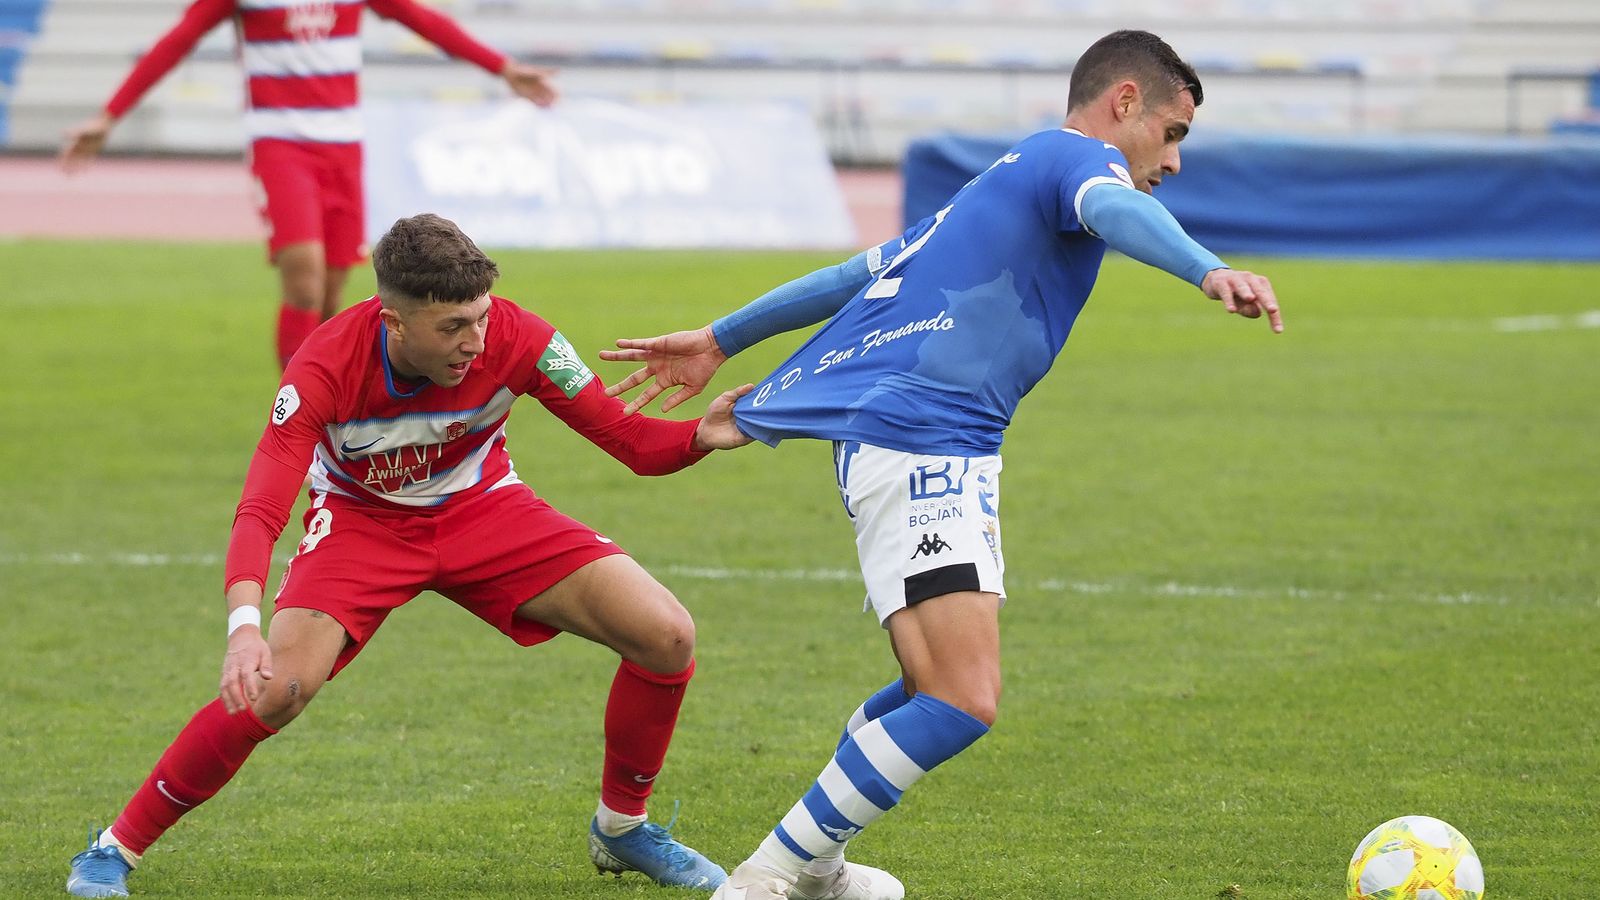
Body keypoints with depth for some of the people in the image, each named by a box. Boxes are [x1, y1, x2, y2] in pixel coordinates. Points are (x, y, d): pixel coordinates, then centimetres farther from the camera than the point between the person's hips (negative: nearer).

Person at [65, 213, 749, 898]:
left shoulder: (516, 339, -26)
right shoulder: (326, 369, -32)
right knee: (276, 686, -28)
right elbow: (260, 512, -37)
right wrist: (244, 628, -55)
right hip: (360, 518, -3)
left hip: (481, 508, 3)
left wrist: (703, 436, -40)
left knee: (667, 637, -14)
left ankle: (621, 827, 12)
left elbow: (627, 438, -18)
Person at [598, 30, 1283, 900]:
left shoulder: (1005, 178, 28)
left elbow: (860, 273, 34)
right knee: (963, 702, -19)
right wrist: (1210, 271, -44)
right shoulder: (1077, 158, 0)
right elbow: (1113, 210, -25)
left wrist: (721, 340, 40)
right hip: (919, 444, -11)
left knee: (943, 684, 21)